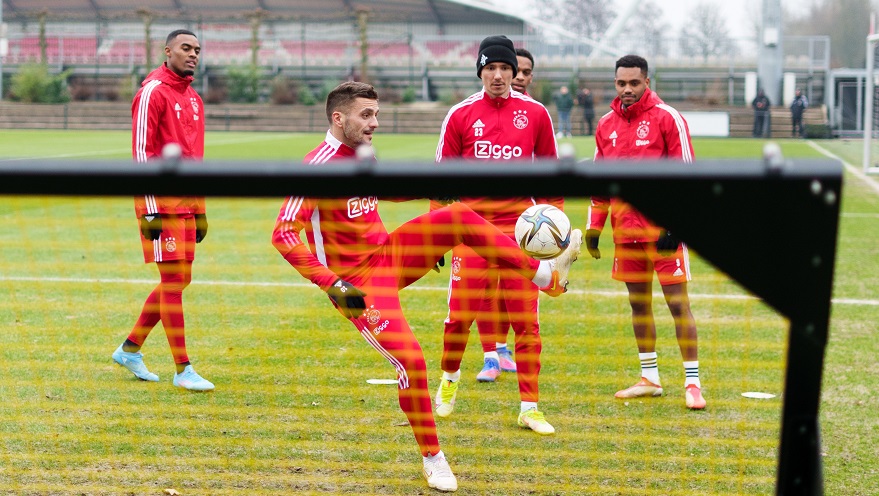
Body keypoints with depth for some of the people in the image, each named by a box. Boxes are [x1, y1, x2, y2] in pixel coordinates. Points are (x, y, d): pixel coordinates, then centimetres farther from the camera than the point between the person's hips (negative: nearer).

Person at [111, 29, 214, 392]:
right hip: (161, 202, -9)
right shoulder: (153, 93, -8)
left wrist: (200, 211, 20)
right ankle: (183, 371, 0)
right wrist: (151, 211, -17)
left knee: (179, 280, 12)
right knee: (173, 281, -6)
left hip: (186, 203, 9)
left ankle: (130, 349, 26)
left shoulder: (193, 99, 18)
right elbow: (141, 152, -13)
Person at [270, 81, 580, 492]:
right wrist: (331, 286, -29)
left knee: (459, 215, -13)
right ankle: (432, 459, 2)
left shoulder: (366, 155, 8)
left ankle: (545, 276, -12)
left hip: (389, 253, 7)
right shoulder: (318, 166, -18)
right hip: (358, 281, -7)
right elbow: (284, 235, -24)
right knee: (410, 358, -17)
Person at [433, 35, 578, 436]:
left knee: (526, 320, 0)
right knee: (460, 314, 1)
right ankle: (450, 377, 30)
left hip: (520, 227, 1)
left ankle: (529, 408, 8)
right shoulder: (461, 114, 3)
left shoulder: (535, 113, 5)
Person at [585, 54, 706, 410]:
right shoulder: (607, 125, 10)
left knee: (678, 301, -5)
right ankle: (650, 379, 22)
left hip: (661, 228, -5)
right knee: (638, 302, 11)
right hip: (625, 230, 6)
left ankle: (692, 382, 2)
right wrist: (593, 227, 12)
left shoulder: (667, 119, -6)